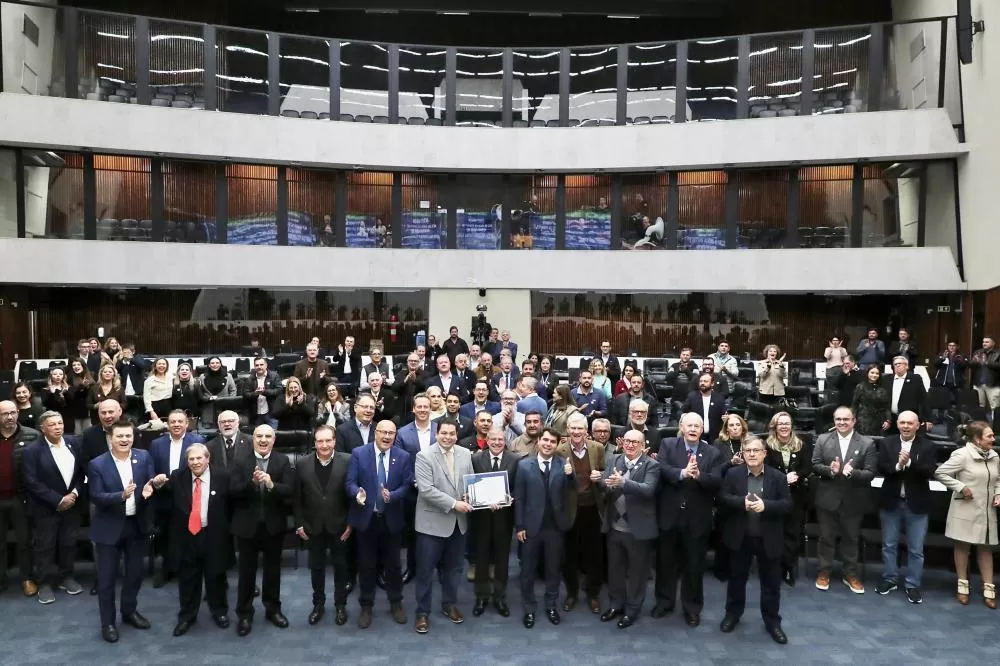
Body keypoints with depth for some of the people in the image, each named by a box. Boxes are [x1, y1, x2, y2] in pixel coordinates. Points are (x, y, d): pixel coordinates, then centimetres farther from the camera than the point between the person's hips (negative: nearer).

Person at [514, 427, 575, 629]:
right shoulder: (524, 465, -5)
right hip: (531, 526, -1)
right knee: (528, 570, 11)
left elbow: (570, 489, -19)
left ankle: (551, 606, 32)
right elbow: (518, 498, -4)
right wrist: (519, 526, -7)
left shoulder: (563, 464, -3)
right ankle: (529, 609, 26)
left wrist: (570, 475, -40)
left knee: (553, 569, 16)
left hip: (555, 526, 1)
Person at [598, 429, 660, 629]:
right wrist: (608, 483, -30)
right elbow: (601, 483, -6)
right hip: (614, 527, 4)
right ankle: (615, 604, 38)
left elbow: (648, 489, -26)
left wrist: (623, 482, -40)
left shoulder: (651, 465, -11)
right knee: (614, 568, 19)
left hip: (638, 529, -4)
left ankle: (632, 609, 29)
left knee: (636, 572, 12)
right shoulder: (614, 460, 3)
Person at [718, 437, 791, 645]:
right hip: (740, 537, 1)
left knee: (771, 581, 10)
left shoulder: (778, 477, -4)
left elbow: (787, 504, -9)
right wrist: (742, 502, -23)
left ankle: (772, 620, 25)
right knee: (737, 577, 14)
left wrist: (765, 505, -23)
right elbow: (723, 498, -7)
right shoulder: (733, 474, -2)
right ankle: (733, 613, 32)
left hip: (768, 538, 0)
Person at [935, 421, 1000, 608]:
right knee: (963, 546, 8)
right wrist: (960, 487, -18)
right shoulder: (962, 455, -17)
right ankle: (963, 585, 19)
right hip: (966, 510, -5)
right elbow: (940, 473, -16)